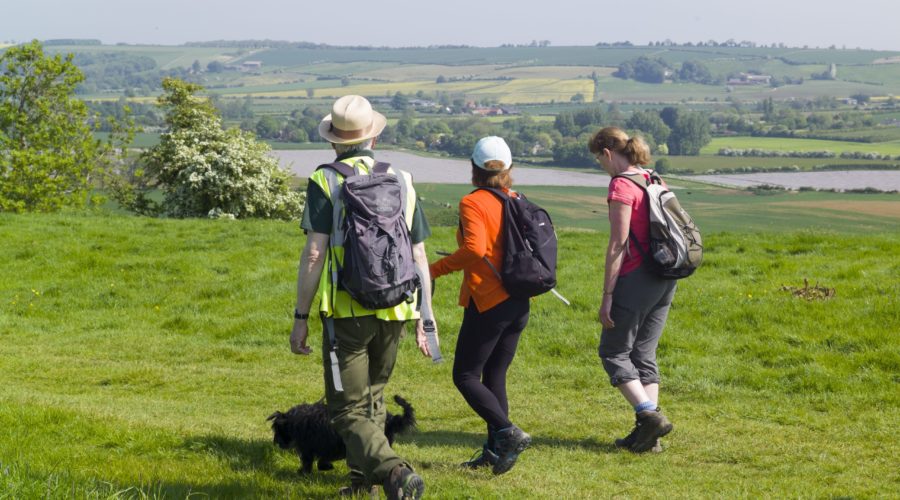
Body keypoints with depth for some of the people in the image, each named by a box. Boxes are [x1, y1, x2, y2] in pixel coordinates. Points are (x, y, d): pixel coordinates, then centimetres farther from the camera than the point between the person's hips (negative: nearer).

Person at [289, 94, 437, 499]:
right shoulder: (402, 181, 9)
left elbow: (314, 254, -12)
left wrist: (301, 317, -7)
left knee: (349, 410, 0)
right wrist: (425, 320, 14)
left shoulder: (325, 181, -4)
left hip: (347, 311, -4)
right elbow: (419, 258, 9)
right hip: (394, 311, 5)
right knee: (372, 398, 23)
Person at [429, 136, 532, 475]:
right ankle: (494, 451, 13)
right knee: (494, 377, 14)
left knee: (465, 376, 2)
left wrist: (435, 269, -15)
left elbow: (474, 249, -24)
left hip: (487, 301, -7)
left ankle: (508, 433, -13)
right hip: (518, 303, 7)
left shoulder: (473, 203, -10)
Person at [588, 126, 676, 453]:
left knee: (614, 352, 3)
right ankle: (646, 434, 11)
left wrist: (607, 295, -14)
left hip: (636, 279, -8)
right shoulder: (655, 181, 12)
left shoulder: (621, 185, -13)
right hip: (665, 279, 8)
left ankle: (650, 415, -9)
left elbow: (618, 245, -16)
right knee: (644, 354, 12)